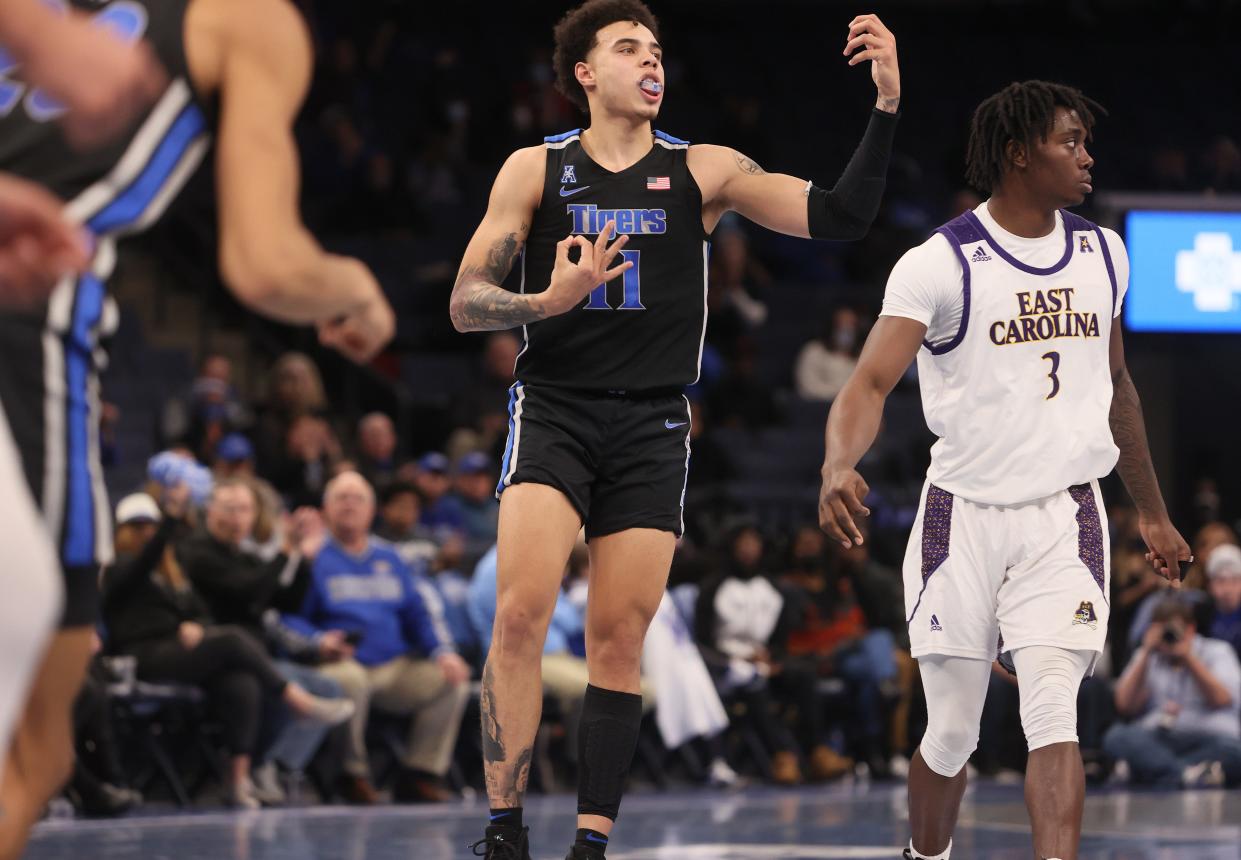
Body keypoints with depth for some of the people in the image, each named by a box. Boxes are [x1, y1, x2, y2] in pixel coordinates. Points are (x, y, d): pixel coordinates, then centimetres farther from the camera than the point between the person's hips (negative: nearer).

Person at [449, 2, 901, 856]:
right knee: (523, 610, -18)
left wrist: (886, 104, -13)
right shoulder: (536, 170, 4)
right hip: (554, 408, -1)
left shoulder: (703, 171, 6)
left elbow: (838, 216, -1)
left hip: (652, 425, 1)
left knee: (621, 638, 0)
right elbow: (467, 303, 2)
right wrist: (549, 301, -18)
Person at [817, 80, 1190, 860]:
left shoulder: (1101, 254, 7)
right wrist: (839, 466, -40)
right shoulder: (941, 264, -10)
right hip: (964, 515, -2)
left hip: (1065, 516, 2)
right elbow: (871, 382, -20)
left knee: (1053, 715, -13)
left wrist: (1153, 513, 25)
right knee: (951, 731, 7)